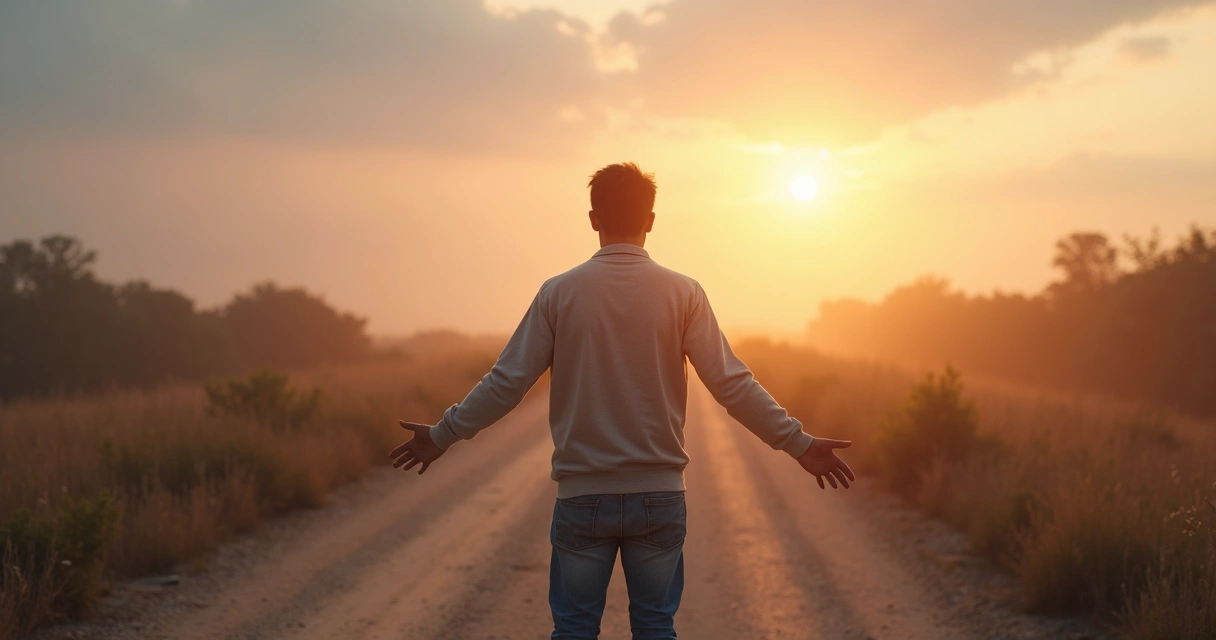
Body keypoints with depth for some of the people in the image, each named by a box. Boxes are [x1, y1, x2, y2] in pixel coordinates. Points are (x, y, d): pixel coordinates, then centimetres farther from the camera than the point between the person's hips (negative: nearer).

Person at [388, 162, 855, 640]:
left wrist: (442, 436, 9)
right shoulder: (682, 293, -3)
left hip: (582, 495, 0)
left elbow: (507, 382, -3)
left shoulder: (559, 292, -3)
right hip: (659, 496, 1)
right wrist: (798, 443, 1)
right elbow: (731, 384, -7)